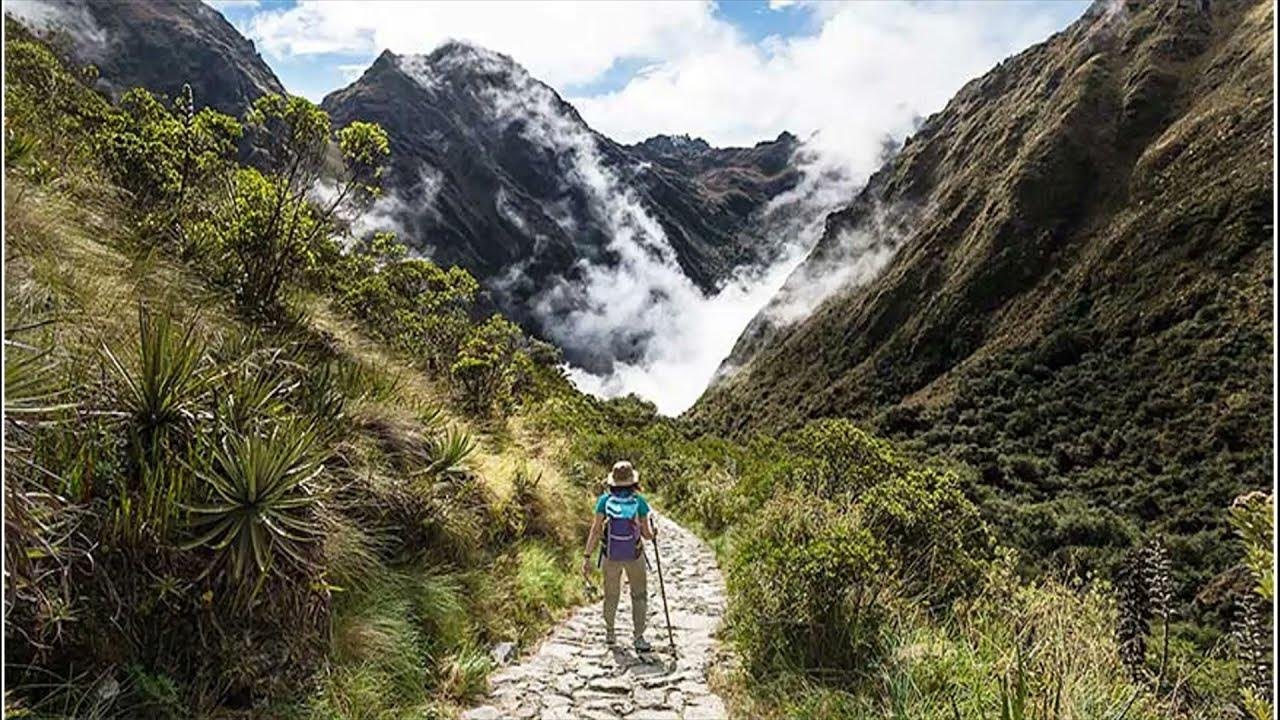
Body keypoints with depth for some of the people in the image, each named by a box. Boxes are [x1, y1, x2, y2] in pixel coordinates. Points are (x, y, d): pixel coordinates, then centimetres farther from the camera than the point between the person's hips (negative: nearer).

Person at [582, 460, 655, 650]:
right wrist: (651, 529, 17)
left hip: (610, 556, 2)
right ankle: (638, 637, 9)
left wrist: (587, 557, -9)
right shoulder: (639, 501, -8)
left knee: (611, 595, 20)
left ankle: (609, 633, 32)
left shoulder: (604, 500, -6)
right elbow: (648, 535, -5)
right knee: (639, 596, 15)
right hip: (634, 556, -1)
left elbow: (595, 530, -11)